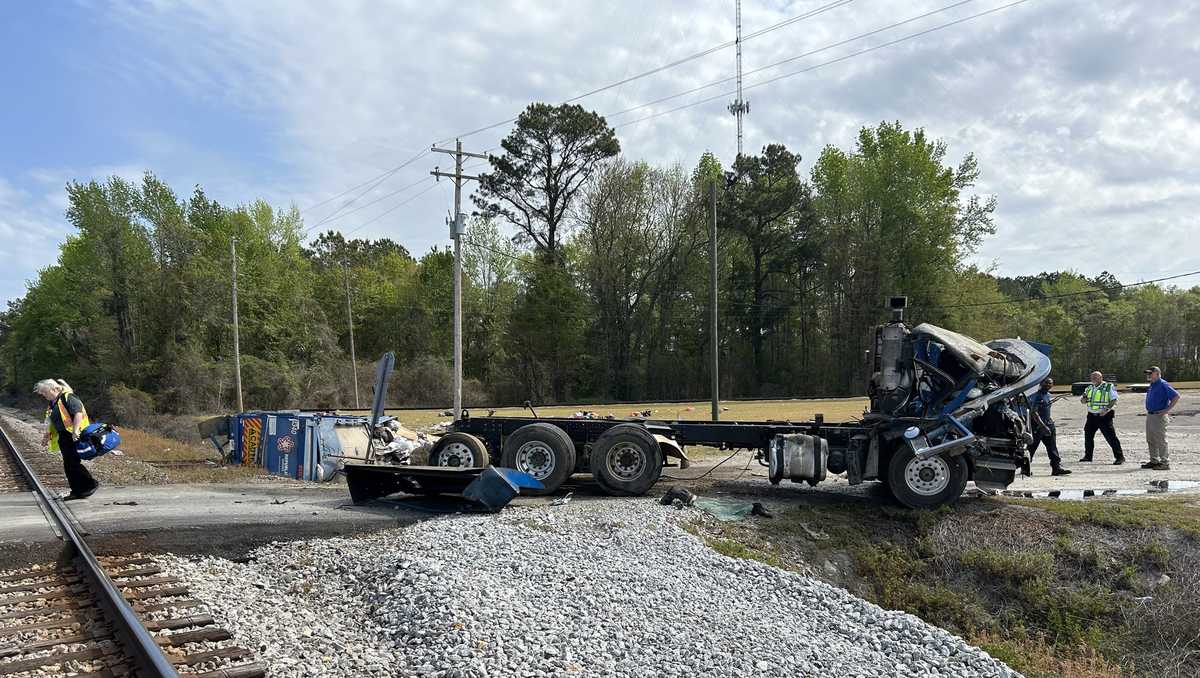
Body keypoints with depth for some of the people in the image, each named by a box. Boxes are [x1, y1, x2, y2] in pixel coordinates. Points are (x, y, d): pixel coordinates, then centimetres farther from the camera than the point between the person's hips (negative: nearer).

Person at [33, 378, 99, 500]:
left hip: (74, 437, -10)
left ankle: (91, 484, -1)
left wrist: (75, 431, -30)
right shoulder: (53, 403, 16)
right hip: (64, 437, 10)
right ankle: (77, 491, 16)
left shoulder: (68, 397, -14)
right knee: (68, 465, 9)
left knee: (73, 463, -12)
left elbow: (78, 413, -25)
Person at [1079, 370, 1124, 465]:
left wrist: (1107, 409, -23)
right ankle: (1088, 456, 25)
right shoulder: (1089, 388, 14)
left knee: (1111, 437, -10)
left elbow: (1114, 400, -9)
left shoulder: (1109, 387, -3)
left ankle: (1120, 457, -6)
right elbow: (1083, 401, 18)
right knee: (1088, 435, 12)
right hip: (1091, 415, 6)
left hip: (1104, 416, -6)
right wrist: (1084, 398, -6)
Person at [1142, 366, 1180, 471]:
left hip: (1159, 416, -10)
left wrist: (1167, 410, -20)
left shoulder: (1163, 385, -14)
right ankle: (1154, 461, 23)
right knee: (1150, 440, 14)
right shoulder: (1152, 385, 15)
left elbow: (1176, 396, -20)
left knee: (1161, 440, -6)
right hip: (1150, 415, 10)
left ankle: (1165, 463, -2)